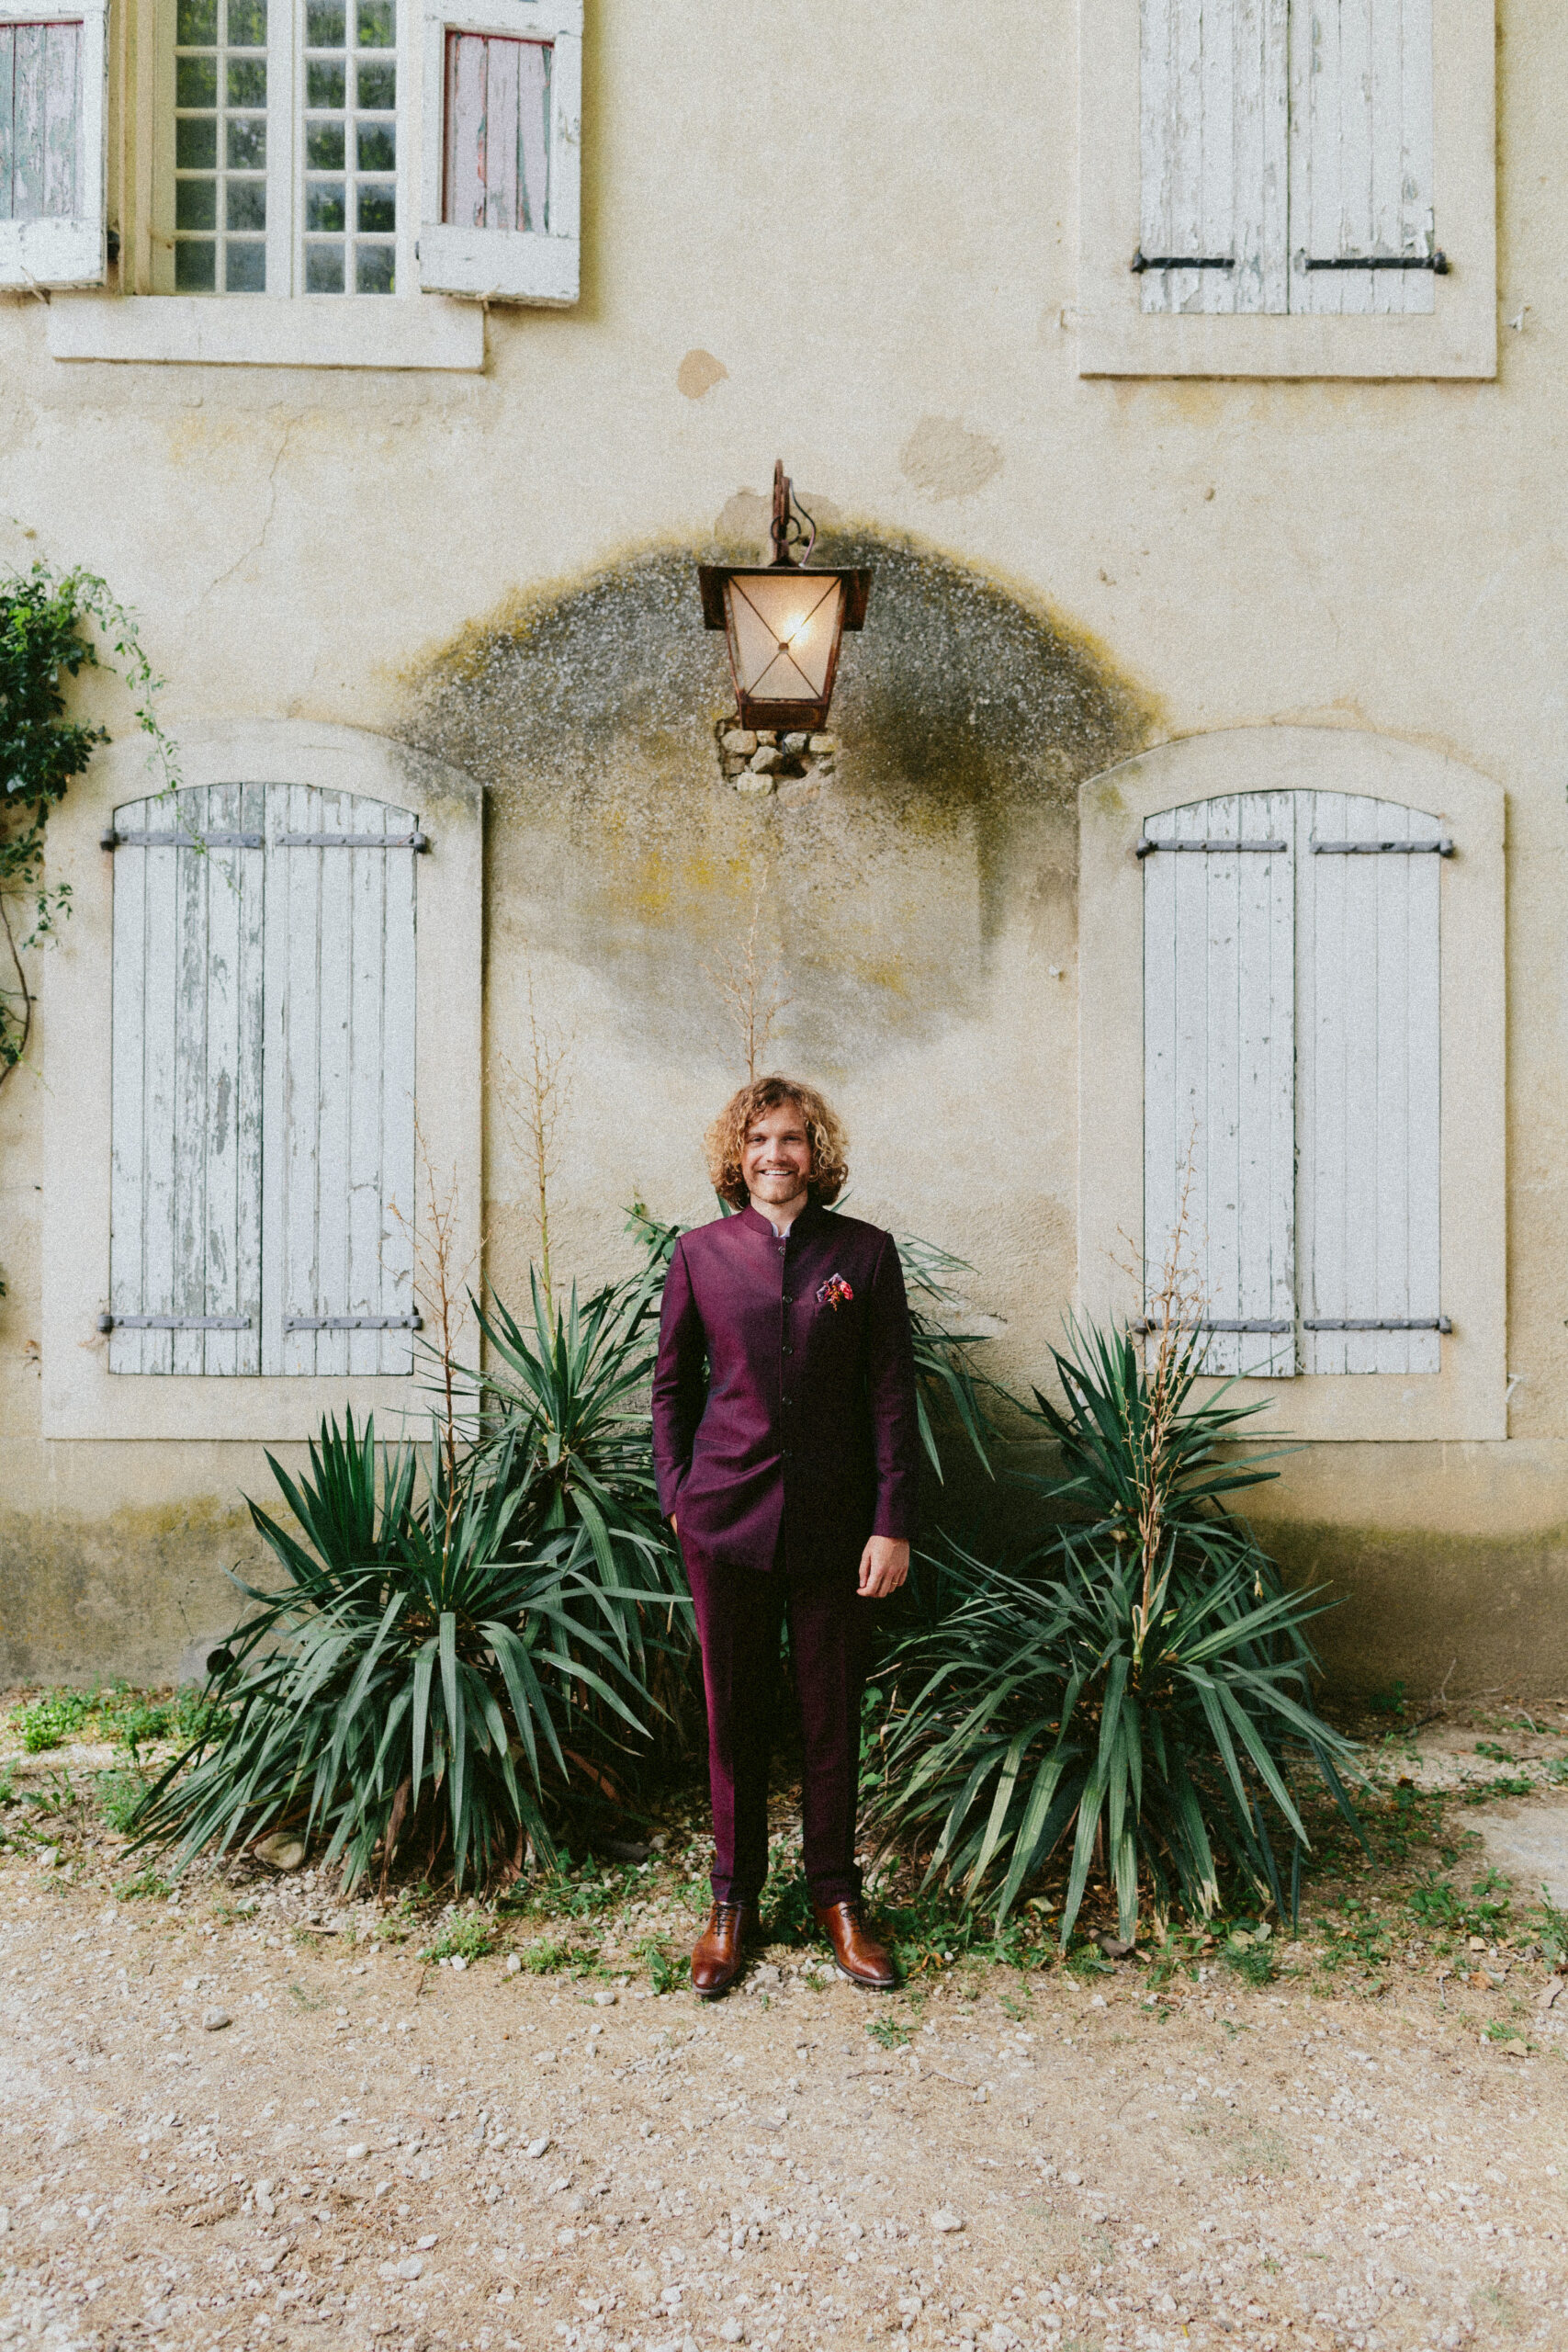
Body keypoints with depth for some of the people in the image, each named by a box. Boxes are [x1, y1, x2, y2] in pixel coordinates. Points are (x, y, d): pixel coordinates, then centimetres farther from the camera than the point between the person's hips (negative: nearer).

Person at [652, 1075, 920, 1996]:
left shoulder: (865, 1252, 0)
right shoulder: (701, 1253, 3)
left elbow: (892, 1394, -1)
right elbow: (673, 1386, 12)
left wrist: (894, 1522, -5)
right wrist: (677, 1496, 6)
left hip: (835, 1521, 0)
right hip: (728, 1514, 1)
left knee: (834, 1714, 10)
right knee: (734, 1713, 10)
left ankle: (837, 1895, 29)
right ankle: (733, 1901, 27)